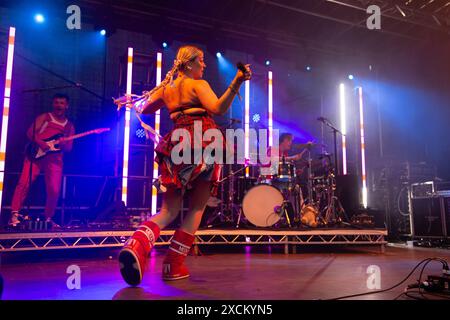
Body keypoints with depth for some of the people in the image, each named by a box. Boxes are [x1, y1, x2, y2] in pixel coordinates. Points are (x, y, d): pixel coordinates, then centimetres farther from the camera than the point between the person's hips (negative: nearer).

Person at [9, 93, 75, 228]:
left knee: (54, 190, -5)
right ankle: (15, 214, -4)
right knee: (24, 183, -12)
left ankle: (48, 218, 10)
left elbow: (69, 148, 11)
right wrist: (40, 143, -19)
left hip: (55, 158, 2)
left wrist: (64, 145, -12)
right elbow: (30, 132, -3)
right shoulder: (44, 117, 8)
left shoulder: (70, 126, 15)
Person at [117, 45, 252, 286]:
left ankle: (137, 245, -21)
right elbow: (218, 108, -16)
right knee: (197, 207, 6)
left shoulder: (166, 87, 19)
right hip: (201, 143, -6)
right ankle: (173, 265, 5)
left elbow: (145, 109, 30)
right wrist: (237, 83, -22)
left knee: (169, 210, 7)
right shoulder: (198, 84, 1)